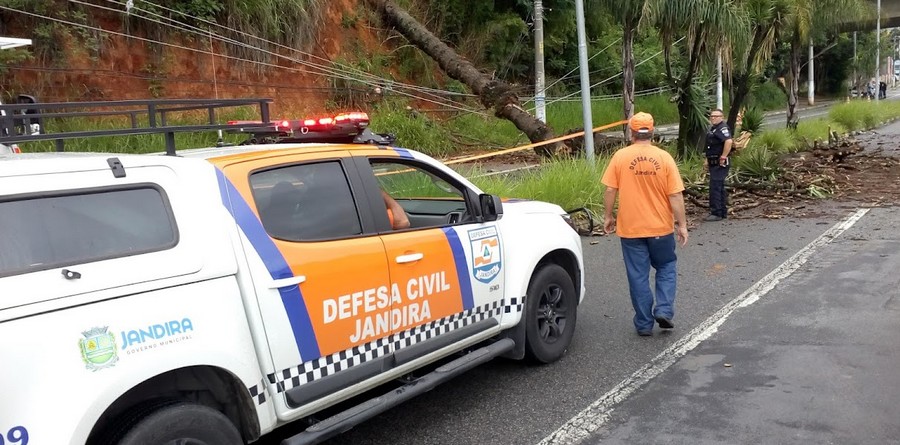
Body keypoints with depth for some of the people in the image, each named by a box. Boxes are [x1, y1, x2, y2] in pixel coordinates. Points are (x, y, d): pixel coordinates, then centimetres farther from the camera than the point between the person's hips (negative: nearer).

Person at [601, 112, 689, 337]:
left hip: (630, 228, 0)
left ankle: (644, 324, 14)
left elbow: (610, 190, -5)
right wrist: (681, 224, 1)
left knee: (638, 276, 8)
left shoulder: (620, 156, -7)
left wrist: (608, 216, 8)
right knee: (666, 268, 21)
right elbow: (676, 195, -6)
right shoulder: (664, 157, -6)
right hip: (661, 227, 1)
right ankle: (664, 310, 8)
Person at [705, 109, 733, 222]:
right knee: (720, 188, 15)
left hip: (720, 164, -11)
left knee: (715, 188, -9)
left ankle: (717, 213, -5)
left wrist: (723, 157, -27)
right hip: (714, 164, 11)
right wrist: (707, 159, 22)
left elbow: (729, 141, -33)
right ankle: (723, 212, 23)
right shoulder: (712, 128, 17)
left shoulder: (722, 128, -15)